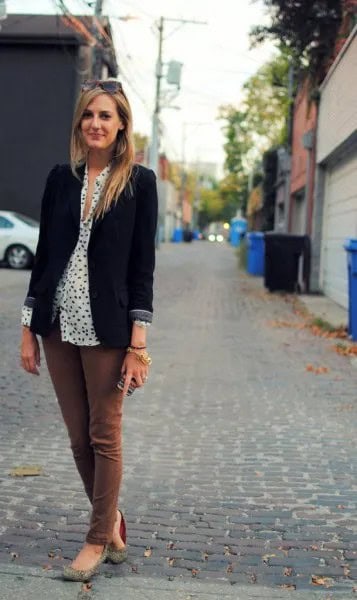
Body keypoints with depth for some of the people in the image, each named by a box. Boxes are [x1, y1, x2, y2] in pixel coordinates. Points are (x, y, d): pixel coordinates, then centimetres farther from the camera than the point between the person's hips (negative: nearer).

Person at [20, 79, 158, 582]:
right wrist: (29, 328, 6)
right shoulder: (61, 178, 8)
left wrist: (138, 344, -11)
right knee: (78, 437, 12)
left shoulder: (139, 181, -2)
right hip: (58, 324, 4)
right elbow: (44, 253, 9)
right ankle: (111, 520, 31)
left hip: (106, 327, -4)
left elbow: (143, 265, -5)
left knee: (104, 436, 5)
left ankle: (99, 539, 19)